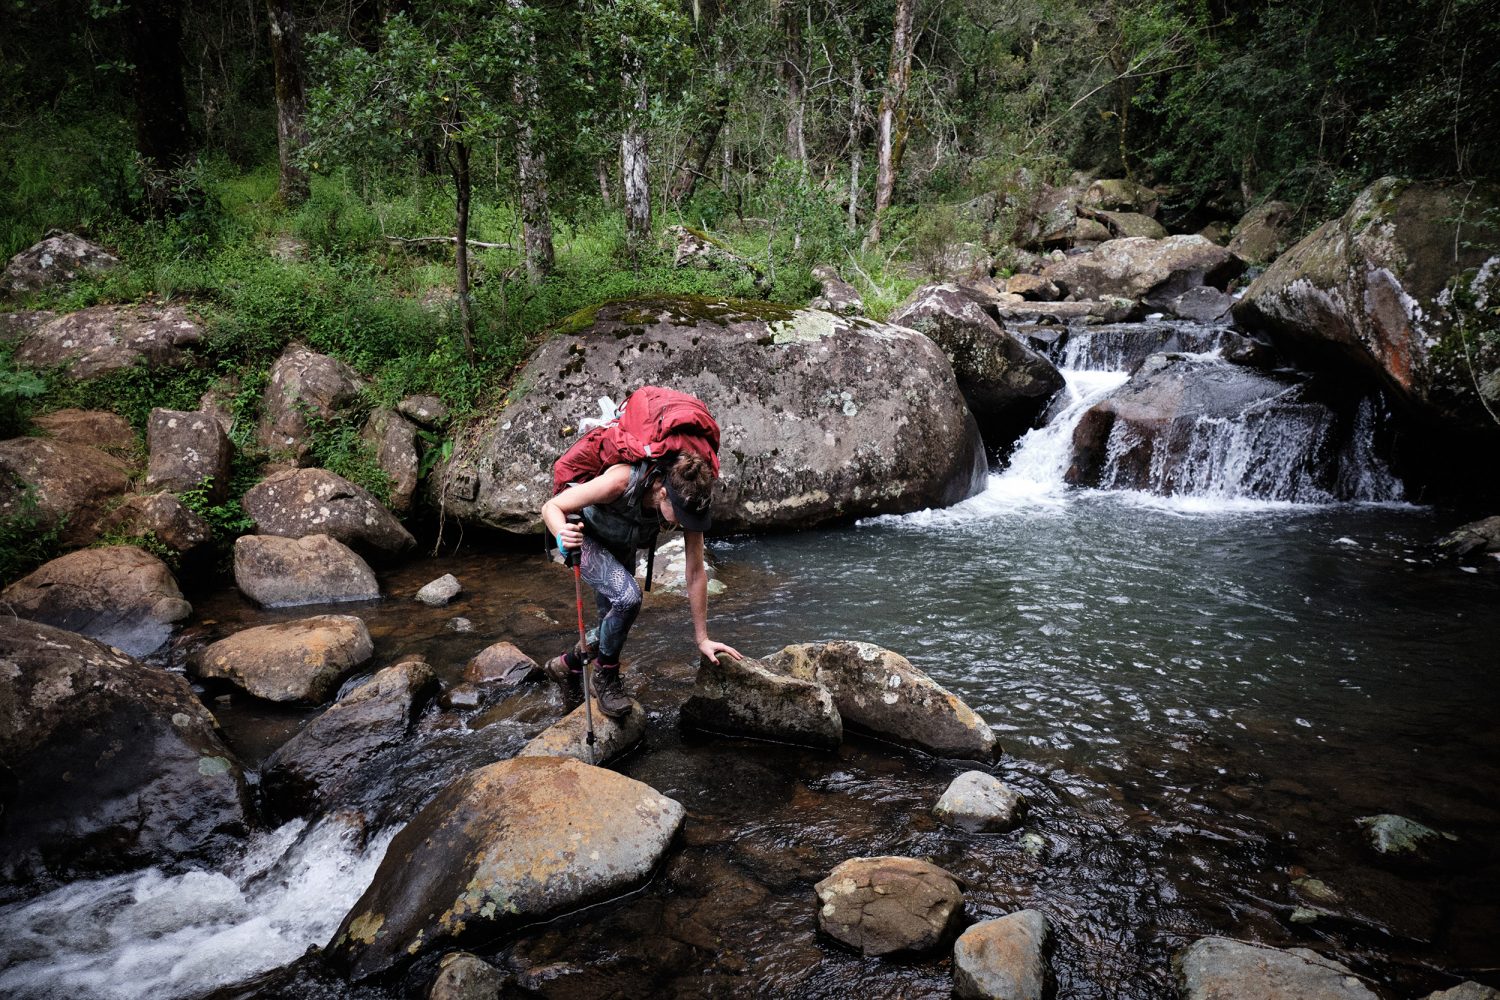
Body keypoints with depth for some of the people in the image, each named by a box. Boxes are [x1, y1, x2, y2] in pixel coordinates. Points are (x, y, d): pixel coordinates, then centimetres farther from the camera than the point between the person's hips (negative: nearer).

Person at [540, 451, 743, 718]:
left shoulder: (688, 500, -27)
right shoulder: (621, 481, -41)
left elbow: (696, 573, -18)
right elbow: (551, 507, -30)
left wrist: (702, 639, -14)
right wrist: (562, 535, -53)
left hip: (621, 548, 5)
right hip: (585, 537, -5)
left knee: (614, 623, 9)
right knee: (628, 597, -29)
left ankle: (567, 666, 39)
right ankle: (605, 675, -5)